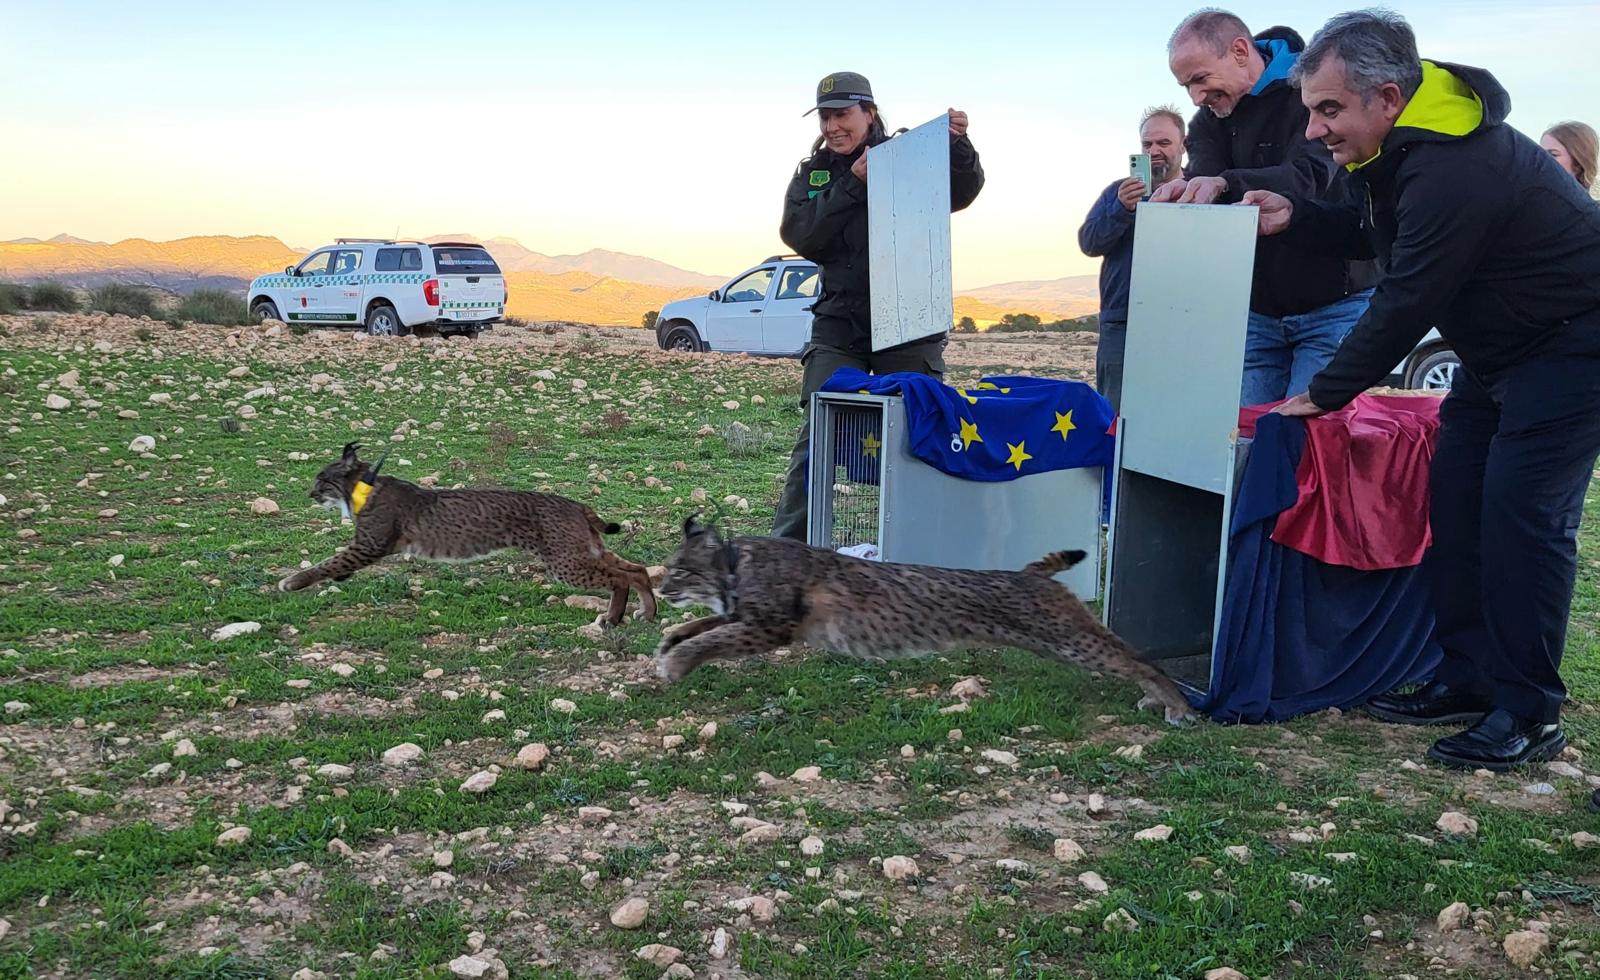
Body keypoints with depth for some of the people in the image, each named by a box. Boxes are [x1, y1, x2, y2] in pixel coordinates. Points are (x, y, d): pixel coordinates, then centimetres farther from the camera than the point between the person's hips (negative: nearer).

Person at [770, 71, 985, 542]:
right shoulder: (812, 174, 11)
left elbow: (963, 193, -9)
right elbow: (799, 235, -4)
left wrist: (957, 144, -27)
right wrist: (854, 182, -11)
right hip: (840, 324, 2)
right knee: (819, 433, -2)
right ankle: (786, 545, 3)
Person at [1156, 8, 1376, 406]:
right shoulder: (1210, 120, 7)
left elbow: (1310, 178, -28)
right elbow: (1203, 179, -10)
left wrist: (1225, 184, -46)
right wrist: (1182, 193, -36)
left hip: (1333, 303, -5)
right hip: (1257, 310, 6)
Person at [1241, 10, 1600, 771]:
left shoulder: (1454, 171, -31)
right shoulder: (1399, 145, -1)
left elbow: (1406, 305, -27)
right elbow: (1372, 232, 15)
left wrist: (1324, 395, -16)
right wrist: (1296, 218, -4)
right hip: (1497, 350, 10)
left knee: (1522, 514, -14)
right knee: (1454, 500, 7)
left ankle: (1528, 714, -5)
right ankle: (1467, 679, 16)